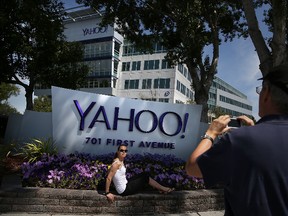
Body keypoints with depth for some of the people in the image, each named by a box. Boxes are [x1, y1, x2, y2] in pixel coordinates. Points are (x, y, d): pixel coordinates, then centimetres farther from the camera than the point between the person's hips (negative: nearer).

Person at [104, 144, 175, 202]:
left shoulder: (121, 162, 3)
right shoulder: (117, 163, -23)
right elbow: (108, 178, -24)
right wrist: (107, 193, -21)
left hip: (125, 185, 9)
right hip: (124, 190, -9)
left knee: (143, 174, 14)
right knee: (145, 177, -2)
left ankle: (160, 188, 23)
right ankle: (164, 189, 15)